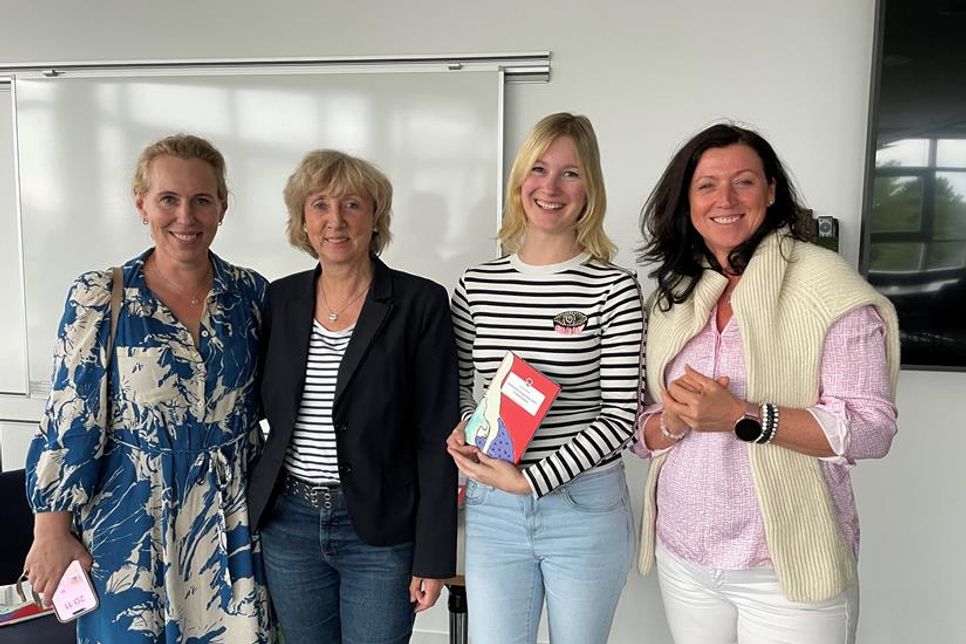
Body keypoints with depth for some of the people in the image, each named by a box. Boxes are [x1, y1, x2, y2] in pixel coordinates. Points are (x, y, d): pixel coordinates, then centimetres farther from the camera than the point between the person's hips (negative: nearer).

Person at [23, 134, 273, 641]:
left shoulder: (250, 292, -1)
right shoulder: (99, 298, -8)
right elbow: (68, 423, -6)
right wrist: (53, 530, -5)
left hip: (231, 527, 2)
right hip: (131, 527, -2)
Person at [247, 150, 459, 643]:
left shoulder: (420, 303, -10)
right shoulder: (279, 299, 3)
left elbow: (436, 436, -10)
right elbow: (258, 408, 11)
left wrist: (434, 555, -10)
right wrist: (251, 514, 6)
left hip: (380, 529, -3)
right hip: (288, 523, 4)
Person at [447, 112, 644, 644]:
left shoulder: (613, 288, -9)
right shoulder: (476, 285, 1)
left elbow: (620, 415, -11)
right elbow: (455, 388, 11)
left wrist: (529, 479, -15)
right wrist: (460, 432, -10)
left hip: (585, 506, -2)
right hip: (492, 508, 2)